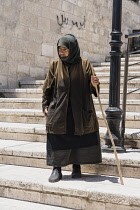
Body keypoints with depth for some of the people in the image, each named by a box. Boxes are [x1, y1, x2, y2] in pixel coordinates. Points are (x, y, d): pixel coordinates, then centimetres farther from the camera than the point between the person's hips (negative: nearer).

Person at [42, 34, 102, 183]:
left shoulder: (84, 64, 0)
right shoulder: (55, 65, 3)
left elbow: (91, 88, 2)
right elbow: (48, 87, 7)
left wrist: (94, 84, -20)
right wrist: (45, 105, 2)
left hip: (80, 110, 0)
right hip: (59, 110, 0)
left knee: (80, 137, 5)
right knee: (57, 139, -1)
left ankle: (76, 167, 21)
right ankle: (56, 169, 9)